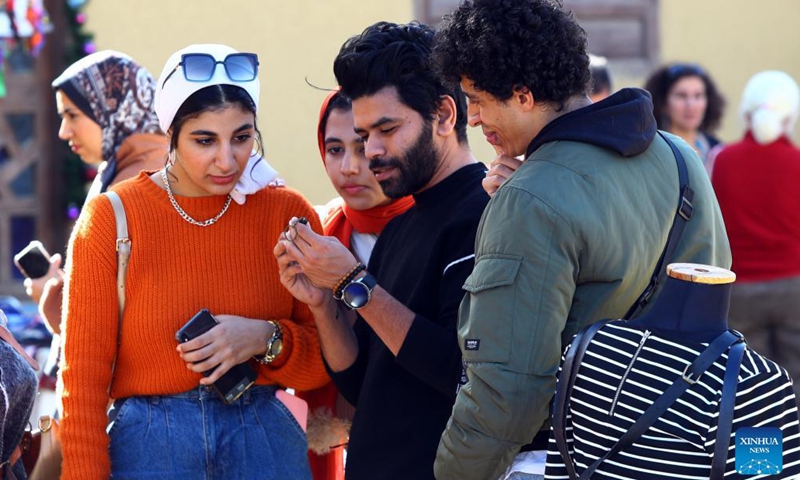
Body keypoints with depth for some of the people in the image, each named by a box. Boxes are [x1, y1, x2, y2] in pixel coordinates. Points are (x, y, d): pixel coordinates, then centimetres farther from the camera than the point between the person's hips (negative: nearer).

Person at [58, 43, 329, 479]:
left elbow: (326, 363, 3)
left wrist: (266, 340, -15)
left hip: (267, 441, 2)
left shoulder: (287, 213, 1)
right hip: (146, 444, -2)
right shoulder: (112, 218, -5)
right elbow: (83, 379, -6)